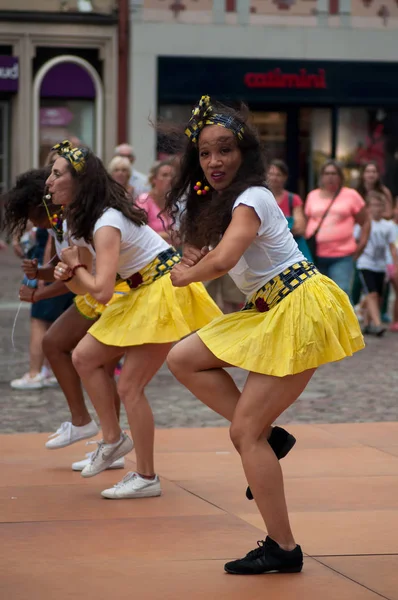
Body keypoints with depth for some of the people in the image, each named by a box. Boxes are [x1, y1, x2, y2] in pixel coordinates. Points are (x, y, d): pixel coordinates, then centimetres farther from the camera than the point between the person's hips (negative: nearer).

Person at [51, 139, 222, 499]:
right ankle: (114, 439, 14)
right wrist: (69, 276, -10)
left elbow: (102, 291, -31)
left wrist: (76, 267, -13)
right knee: (84, 356, 4)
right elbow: (91, 288, 12)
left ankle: (146, 478, 4)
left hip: (166, 294, -9)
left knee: (130, 387, -7)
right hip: (143, 294, 9)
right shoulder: (90, 218, 6)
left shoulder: (107, 224, -23)